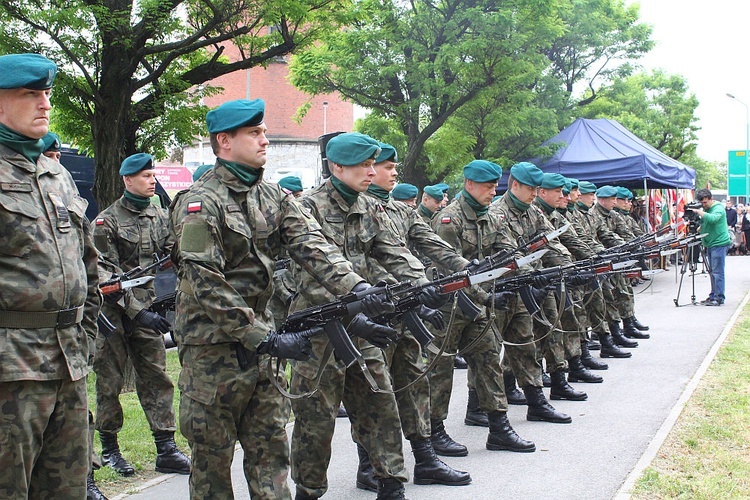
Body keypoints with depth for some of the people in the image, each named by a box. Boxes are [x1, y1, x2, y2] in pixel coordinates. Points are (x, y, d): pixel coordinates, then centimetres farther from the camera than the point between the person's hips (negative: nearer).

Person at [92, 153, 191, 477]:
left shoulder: (161, 217, 11)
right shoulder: (106, 221, -6)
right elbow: (104, 275, -12)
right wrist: (137, 311, -19)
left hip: (149, 309, 5)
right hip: (114, 313, -4)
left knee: (156, 378, 3)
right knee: (110, 382, 5)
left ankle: (166, 450, 6)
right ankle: (109, 448, 17)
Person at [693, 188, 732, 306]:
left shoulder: (718, 209, -11)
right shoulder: (706, 209, 15)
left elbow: (713, 218, -32)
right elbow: (704, 225, 20)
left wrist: (699, 212, -30)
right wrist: (698, 229, 1)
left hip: (719, 244, -9)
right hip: (710, 244, 9)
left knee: (717, 272, -9)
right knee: (712, 272, 11)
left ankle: (719, 298, -6)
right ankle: (713, 296, 17)